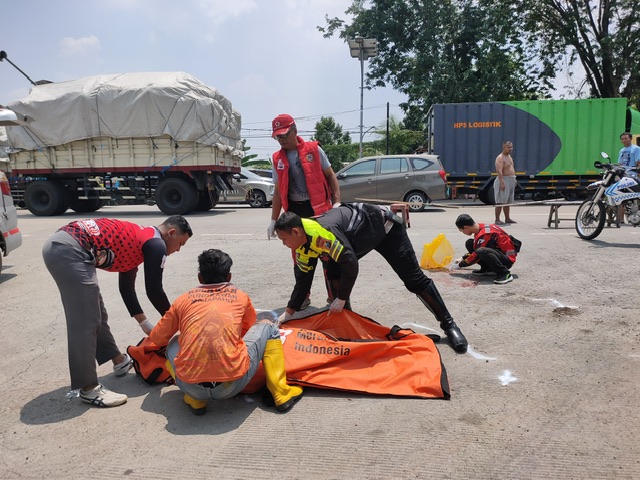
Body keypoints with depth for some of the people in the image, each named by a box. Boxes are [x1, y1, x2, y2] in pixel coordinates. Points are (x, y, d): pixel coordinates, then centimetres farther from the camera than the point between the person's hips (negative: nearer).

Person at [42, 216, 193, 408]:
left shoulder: (136, 238, 25)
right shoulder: (156, 244, -2)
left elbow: (126, 287, 30)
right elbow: (154, 290, 0)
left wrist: (145, 323, 34)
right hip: (70, 250, -11)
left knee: (95, 314, 21)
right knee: (85, 323, -6)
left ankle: (119, 360, 36)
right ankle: (89, 389, 2)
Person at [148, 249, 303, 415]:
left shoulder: (183, 299, 14)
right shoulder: (240, 296, 15)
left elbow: (157, 339, 24)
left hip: (191, 386, 1)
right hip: (232, 384, -1)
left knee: (173, 344, 33)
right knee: (267, 327, 22)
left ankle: (194, 400, 15)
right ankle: (281, 394, 16)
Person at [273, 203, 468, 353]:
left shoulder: (322, 232, -38)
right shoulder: (303, 249, -10)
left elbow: (351, 264, -36)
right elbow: (303, 281, 0)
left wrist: (341, 299, -23)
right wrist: (286, 314, -2)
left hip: (385, 226, -8)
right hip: (359, 236, 8)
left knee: (414, 279, -7)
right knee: (333, 273, -10)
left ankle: (448, 324, 5)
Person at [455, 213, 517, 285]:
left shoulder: (484, 234, -26)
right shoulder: (480, 228, 3)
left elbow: (476, 256, -19)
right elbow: (476, 249, 20)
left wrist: (460, 265, -6)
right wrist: (463, 258, 19)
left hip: (507, 259, -10)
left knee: (482, 251, -38)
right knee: (469, 243, 4)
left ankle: (505, 274, -22)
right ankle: (487, 269, 5)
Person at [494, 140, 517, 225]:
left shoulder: (509, 156, 17)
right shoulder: (500, 158, -13)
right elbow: (499, 171, -23)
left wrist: (514, 179, 20)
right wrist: (502, 182, -31)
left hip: (511, 181, 9)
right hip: (504, 180, -9)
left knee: (508, 202, 13)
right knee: (500, 202, -9)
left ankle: (507, 218, 20)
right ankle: (497, 219, -7)